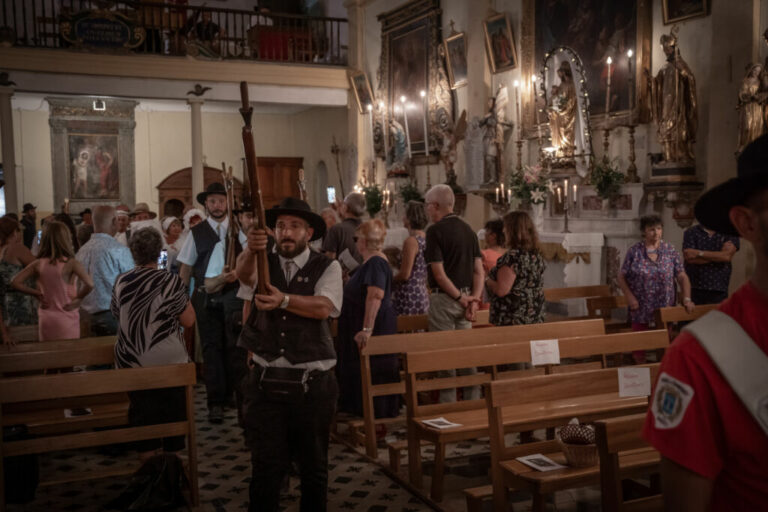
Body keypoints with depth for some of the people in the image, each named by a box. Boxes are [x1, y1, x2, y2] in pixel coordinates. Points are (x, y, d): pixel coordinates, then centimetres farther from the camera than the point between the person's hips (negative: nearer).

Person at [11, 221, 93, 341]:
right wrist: (78, 299, -8)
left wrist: (36, 293, 4)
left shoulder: (38, 264, -3)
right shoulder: (71, 263, -14)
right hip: (67, 319, -4)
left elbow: (16, 282, -1)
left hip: (46, 319, 4)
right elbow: (89, 284, -25)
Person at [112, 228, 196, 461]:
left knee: (142, 414, 15)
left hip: (131, 364, 3)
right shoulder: (171, 282, -14)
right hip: (169, 363, -3)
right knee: (172, 415, 11)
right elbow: (188, 320, -10)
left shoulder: (121, 282, -3)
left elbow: (116, 314, 12)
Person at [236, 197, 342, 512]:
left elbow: (323, 307, -16)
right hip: (265, 380, 1)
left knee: (314, 467, 13)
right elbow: (244, 275, -18)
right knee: (266, 467, 5)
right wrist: (251, 252, -40)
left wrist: (284, 300, -33)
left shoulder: (327, 268, 1)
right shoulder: (264, 263, 5)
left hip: (312, 382, 0)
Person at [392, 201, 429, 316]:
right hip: (423, 296, 8)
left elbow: (405, 274, -17)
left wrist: (389, 280, 0)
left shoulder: (411, 241, -14)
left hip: (409, 298, -8)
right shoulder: (427, 239, 10)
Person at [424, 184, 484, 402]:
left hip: (444, 298, -7)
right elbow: (479, 270, 6)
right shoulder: (468, 229, 10)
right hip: (464, 298, 7)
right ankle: (473, 403, 18)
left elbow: (438, 273, -16)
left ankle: (448, 404, 4)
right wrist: (473, 299, 0)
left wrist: (460, 298, -10)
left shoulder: (435, 231, -11)